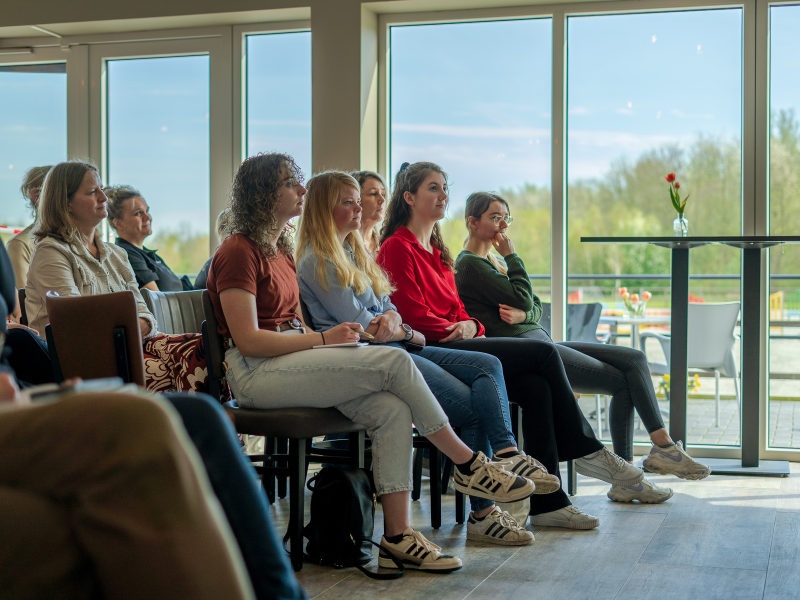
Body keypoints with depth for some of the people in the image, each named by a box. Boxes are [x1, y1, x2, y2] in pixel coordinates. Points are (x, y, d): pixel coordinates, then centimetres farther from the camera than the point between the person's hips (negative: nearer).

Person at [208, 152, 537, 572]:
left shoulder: (281, 250, 21)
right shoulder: (238, 251, -7)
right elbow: (247, 340, -16)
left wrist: (330, 339, 1)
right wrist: (323, 339, -16)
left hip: (292, 361, 9)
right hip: (255, 373, -9)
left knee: (392, 410, -17)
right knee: (393, 362, -21)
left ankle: (397, 537, -17)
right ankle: (467, 465, -8)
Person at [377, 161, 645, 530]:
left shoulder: (436, 250, 26)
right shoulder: (397, 248, -3)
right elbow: (413, 315, -12)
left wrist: (470, 325, 0)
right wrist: (456, 332, -7)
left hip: (455, 345, 9)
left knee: (536, 387, -16)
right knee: (544, 353, -17)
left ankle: (547, 502, -18)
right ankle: (585, 450, -4)